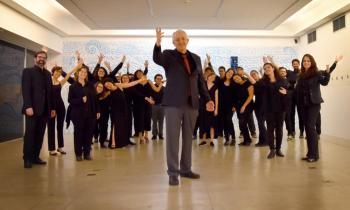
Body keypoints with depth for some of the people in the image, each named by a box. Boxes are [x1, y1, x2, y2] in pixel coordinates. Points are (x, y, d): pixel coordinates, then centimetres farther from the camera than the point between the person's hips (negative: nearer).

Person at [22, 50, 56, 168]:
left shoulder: (48, 74, 18)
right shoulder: (28, 71, 2)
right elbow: (25, 90, -9)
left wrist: (52, 108, 10)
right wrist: (28, 106, -19)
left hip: (44, 109, 5)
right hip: (32, 108, -5)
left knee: (40, 134, 5)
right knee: (30, 133, -1)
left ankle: (35, 157, 12)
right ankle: (27, 158, 7)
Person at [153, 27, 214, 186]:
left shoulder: (196, 58, 15)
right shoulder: (168, 55, 4)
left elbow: (200, 82, 14)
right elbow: (157, 59, -19)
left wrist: (207, 99, 5)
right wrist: (158, 44, -37)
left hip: (192, 103, 4)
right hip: (174, 102, -4)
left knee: (188, 137, 10)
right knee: (172, 137, -2)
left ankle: (186, 169, 21)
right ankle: (173, 172, 5)